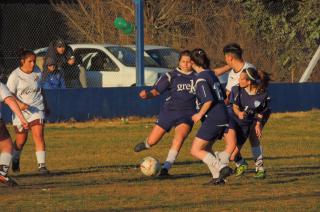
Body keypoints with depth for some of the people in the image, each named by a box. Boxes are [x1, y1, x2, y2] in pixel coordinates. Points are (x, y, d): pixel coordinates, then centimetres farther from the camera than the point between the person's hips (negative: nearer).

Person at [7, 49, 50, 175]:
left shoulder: (37, 72, 3)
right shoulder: (15, 75, -11)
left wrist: (45, 105, 26)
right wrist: (19, 104, -28)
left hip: (37, 109, 2)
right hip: (21, 111, -2)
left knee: (38, 136, -14)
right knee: (21, 140, 8)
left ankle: (42, 165, -15)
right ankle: (15, 160, 38)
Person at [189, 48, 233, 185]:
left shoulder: (201, 79, -13)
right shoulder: (211, 74, 14)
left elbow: (209, 100, -21)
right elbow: (222, 96, 19)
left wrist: (200, 114, -9)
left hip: (212, 119, -9)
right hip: (223, 117, 9)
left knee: (196, 150, -5)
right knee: (206, 148, 21)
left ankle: (222, 168, -16)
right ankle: (217, 177, 14)